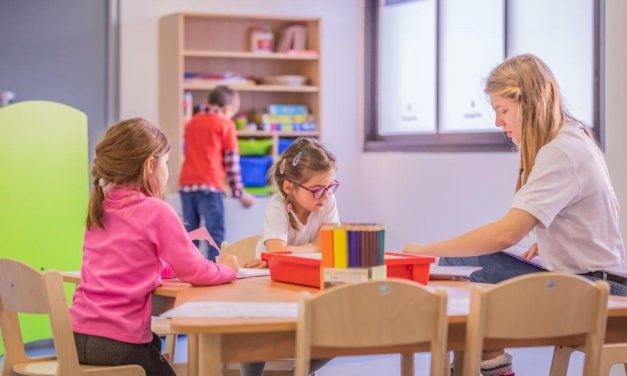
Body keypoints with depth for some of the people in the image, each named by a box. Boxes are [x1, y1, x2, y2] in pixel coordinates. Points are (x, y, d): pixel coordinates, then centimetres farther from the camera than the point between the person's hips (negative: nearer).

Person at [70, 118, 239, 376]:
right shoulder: (156, 210, -11)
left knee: (154, 343, 31)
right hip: (118, 343, -7)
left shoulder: (99, 208, 10)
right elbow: (194, 272, -9)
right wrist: (228, 268, 9)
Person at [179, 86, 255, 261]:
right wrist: (239, 192, 8)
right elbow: (232, 161, 0)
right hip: (209, 186, -6)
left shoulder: (192, 122, 18)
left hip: (187, 184, 6)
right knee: (215, 234, -3)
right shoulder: (226, 124, 1)